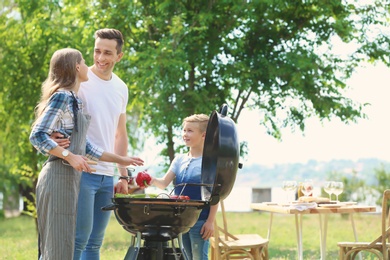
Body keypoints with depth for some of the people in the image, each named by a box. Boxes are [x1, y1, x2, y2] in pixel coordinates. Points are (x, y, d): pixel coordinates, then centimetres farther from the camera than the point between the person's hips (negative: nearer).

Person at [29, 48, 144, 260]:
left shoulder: (74, 100, 19)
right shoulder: (62, 97, -9)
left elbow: (84, 147, 20)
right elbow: (37, 136, -16)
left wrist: (120, 160, 22)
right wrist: (70, 156, -21)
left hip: (70, 178, 9)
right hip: (58, 177, -9)